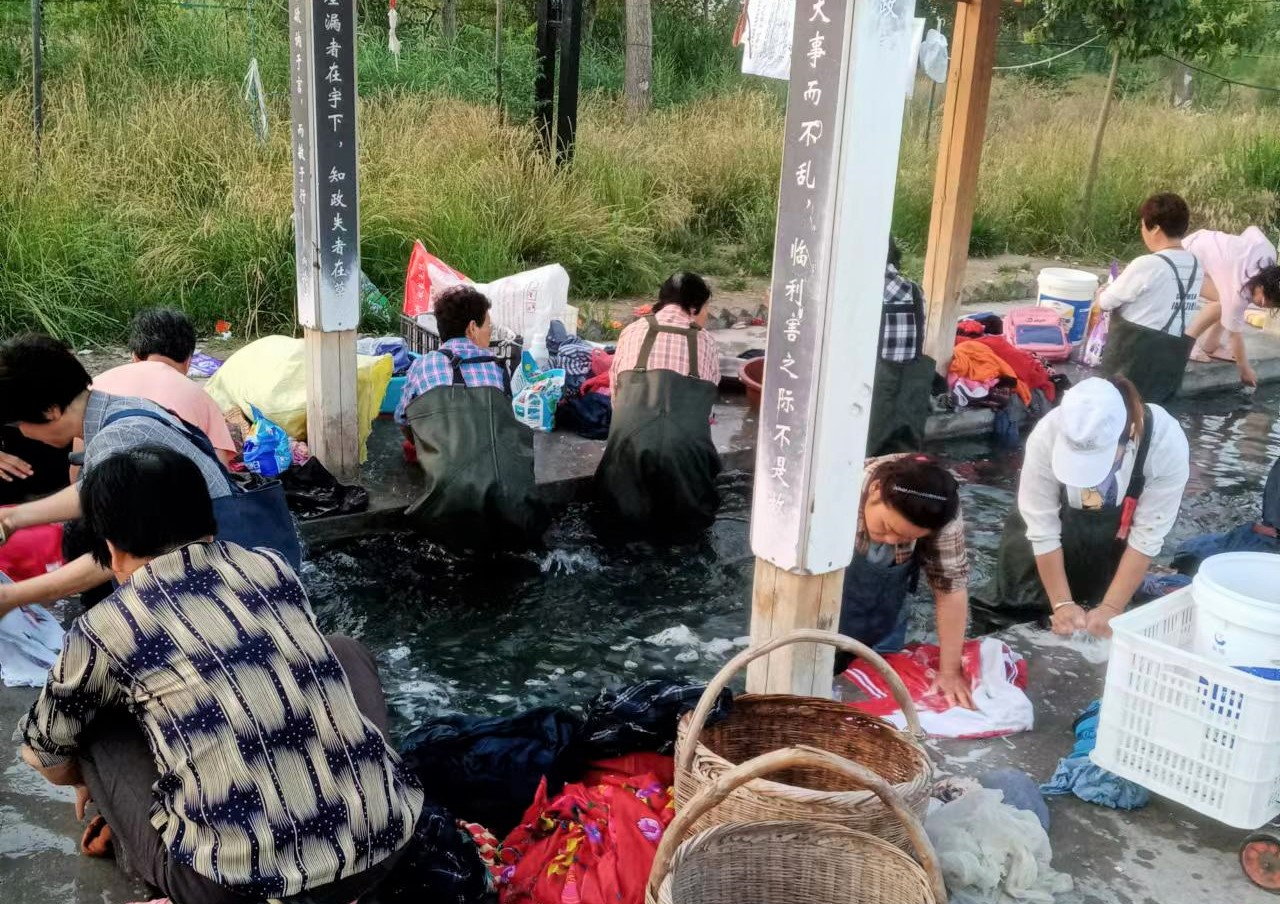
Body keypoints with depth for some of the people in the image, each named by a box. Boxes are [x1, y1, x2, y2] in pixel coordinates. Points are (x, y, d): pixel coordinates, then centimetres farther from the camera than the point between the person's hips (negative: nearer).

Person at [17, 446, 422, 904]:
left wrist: (96, 782, 45)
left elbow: (46, 759, 23)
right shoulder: (274, 566, 13)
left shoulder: (102, 629, 3)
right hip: (380, 842, 3)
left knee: (97, 724, 19)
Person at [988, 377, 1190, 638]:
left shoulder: (1167, 443, -37)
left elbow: (1147, 536, -27)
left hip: (1121, 533, 0)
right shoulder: (1047, 436, -37)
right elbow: (1042, 528, -26)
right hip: (1066, 516, 0)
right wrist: (1061, 604, -23)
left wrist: (1111, 608, -27)